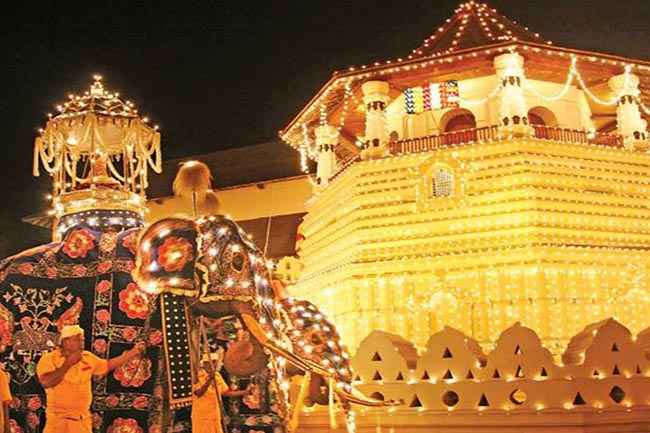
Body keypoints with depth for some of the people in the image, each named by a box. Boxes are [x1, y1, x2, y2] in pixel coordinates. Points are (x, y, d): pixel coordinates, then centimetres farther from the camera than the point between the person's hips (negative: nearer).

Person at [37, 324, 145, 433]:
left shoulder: (87, 357, 8)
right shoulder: (49, 359, -8)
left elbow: (107, 365, 23)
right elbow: (46, 382, -23)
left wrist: (133, 352, 18)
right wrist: (68, 363, -22)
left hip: (83, 419, 5)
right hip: (59, 419, -5)